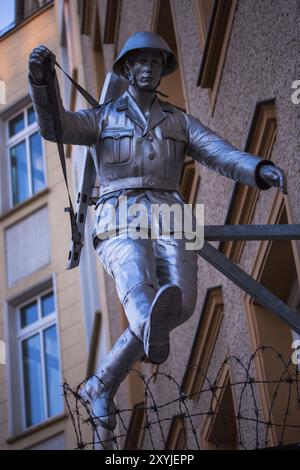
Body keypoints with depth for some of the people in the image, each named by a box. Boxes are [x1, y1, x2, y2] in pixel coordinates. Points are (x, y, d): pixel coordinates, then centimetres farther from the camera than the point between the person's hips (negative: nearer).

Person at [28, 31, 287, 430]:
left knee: (180, 301, -25)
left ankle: (101, 386, -12)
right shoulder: (102, 118, 19)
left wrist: (263, 170, -16)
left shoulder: (179, 121, 24)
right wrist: (41, 79, -23)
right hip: (119, 219, -2)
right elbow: (54, 125, -2)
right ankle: (153, 325, -76)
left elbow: (223, 154, 7)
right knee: (137, 278, -37)